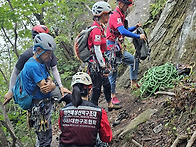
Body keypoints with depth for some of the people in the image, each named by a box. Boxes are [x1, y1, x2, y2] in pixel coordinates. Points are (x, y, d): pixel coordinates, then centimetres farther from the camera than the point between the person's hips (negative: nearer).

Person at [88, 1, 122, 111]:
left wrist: (105, 63, 24)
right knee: (97, 87, -1)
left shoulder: (100, 27, 11)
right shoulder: (96, 30, -21)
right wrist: (104, 67, -24)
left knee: (106, 84, 19)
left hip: (99, 62, 10)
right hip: (95, 63, -10)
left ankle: (110, 105, 33)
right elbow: (97, 50, -25)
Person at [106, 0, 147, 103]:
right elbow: (123, 32, -32)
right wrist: (139, 36, -27)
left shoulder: (121, 16, 14)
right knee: (113, 71, -3)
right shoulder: (115, 16, -19)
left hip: (119, 48, 10)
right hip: (112, 48, -10)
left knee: (134, 61, 8)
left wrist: (135, 27, 6)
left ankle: (134, 83, 18)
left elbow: (125, 30, 24)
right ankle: (112, 95, 6)